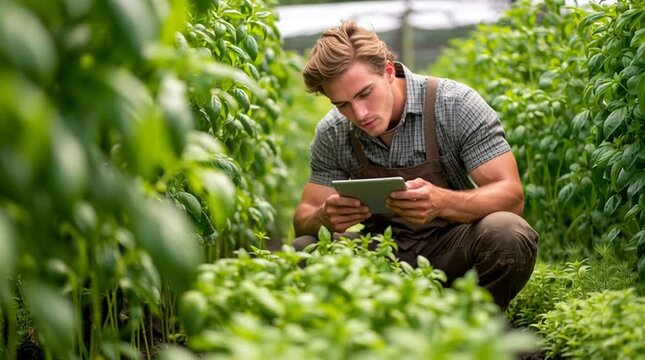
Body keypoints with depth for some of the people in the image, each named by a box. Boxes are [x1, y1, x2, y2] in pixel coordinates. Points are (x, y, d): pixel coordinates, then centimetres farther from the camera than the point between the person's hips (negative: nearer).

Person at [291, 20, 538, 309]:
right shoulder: (332, 134, -5)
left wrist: (441, 202, -40)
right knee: (302, 250, -21)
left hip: (454, 251, -3)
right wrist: (324, 218, -26)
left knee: (506, 233, -35)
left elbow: (511, 196, -20)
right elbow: (304, 218, 0)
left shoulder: (455, 104, -16)